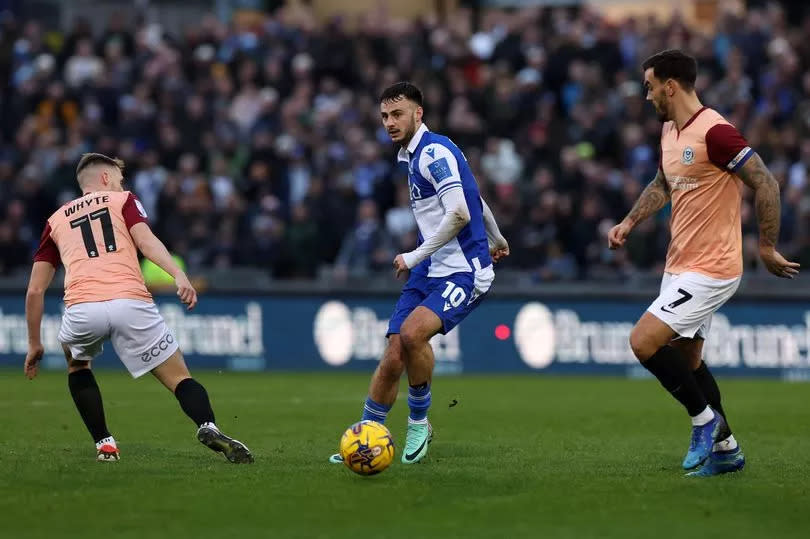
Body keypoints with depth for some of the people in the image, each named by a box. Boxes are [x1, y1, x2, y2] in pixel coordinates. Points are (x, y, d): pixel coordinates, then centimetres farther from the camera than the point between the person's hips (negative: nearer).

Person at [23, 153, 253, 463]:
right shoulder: (123, 201, 23)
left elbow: (35, 290, 25)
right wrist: (179, 275, -12)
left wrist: (34, 344, 33)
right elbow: (145, 240, 1)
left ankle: (104, 443, 21)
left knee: (76, 363, 34)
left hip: (82, 308, 2)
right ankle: (208, 427, -23)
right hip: (132, 303, -2)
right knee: (179, 378, 7)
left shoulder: (56, 220, 29)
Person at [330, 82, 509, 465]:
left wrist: (415, 256, -17)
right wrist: (495, 239, 45)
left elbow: (459, 213, -25)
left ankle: (419, 422, -10)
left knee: (412, 332, -30)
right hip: (428, 274, 9)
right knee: (393, 357, -3)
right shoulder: (412, 157, 17)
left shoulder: (435, 152, -14)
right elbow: (473, 197, 31)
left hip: (464, 272, -9)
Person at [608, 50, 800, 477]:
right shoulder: (669, 132, 9)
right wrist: (629, 222, 13)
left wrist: (767, 247, -16)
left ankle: (705, 417, 0)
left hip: (710, 269, -9)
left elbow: (765, 183, -19)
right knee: (686, 359, 13)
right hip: (679, 266, 9)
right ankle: (725, 447, 25)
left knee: (643, 341, -16)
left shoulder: (714, 132, -20)